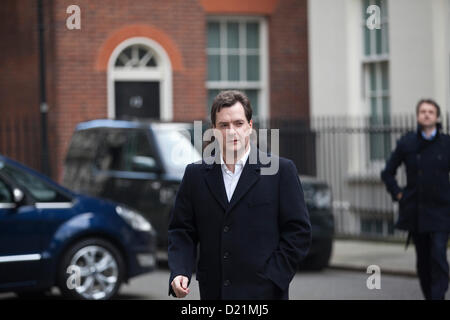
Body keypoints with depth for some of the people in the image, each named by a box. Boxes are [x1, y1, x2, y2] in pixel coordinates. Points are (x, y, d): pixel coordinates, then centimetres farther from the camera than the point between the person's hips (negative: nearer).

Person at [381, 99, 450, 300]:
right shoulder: (407, 143, 3)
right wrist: (397, 193, 3)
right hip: (415, 211, 2)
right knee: (423, 259, 8)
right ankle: (428, 295, 21)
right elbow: (388, 172, 13)